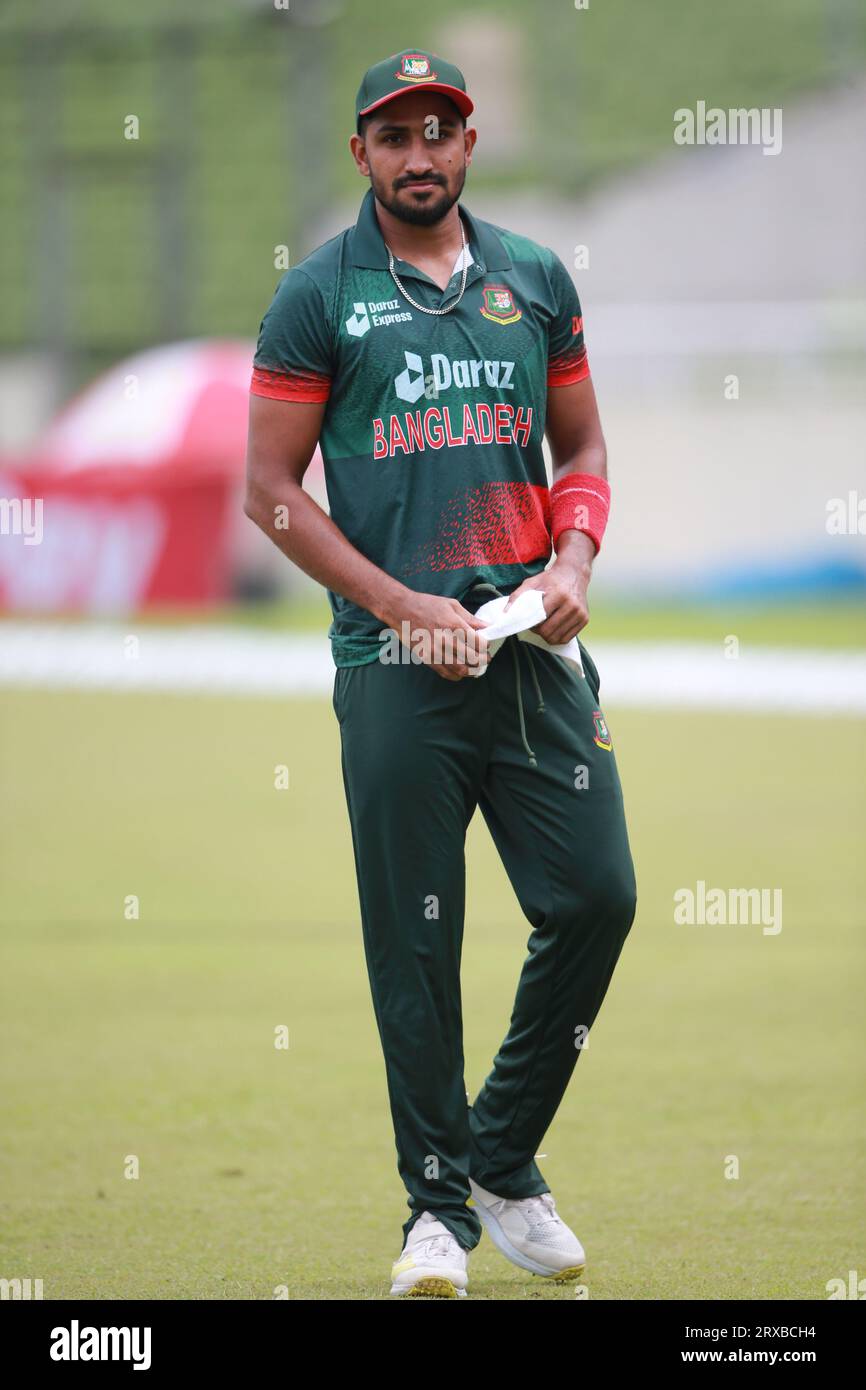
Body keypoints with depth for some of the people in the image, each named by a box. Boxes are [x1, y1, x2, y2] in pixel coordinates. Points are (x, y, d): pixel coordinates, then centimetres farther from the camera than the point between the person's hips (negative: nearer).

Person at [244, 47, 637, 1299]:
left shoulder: (536, 280, 12)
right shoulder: (318, 297, 1)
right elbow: (272, 491, -1)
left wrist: (574, 561, -1)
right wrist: (401, 607, -10)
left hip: (535, 650, 3)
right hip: (398, 664, -3)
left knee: (597, 896, -2)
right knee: (414, 938, -1)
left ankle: (506, 1161, 17)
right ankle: (439, 1204, 9)